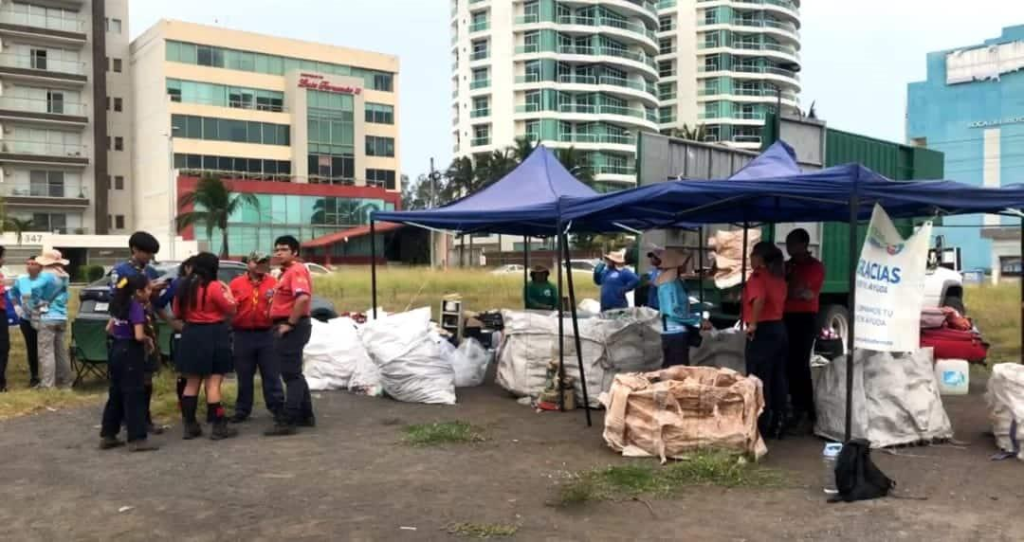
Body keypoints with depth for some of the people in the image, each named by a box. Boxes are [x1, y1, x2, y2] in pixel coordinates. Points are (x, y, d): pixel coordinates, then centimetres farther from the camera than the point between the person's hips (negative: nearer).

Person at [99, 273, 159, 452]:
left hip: (117, 350, 9)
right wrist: (149, 340, -6)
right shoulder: (137, 307, -17)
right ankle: (137, 439, -3)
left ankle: (107, 435, 21)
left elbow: (109, 329, 16)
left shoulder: (120, 304, 9)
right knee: (134, 395, -5)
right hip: (130, 353, -9)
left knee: (116, 394, 15)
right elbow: (139, 336, -24)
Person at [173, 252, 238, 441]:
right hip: (213, 336, -6)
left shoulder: (184, 287, 5)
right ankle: (218, 427, -1)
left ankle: (189, 426, 16)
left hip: (191, 335, 6)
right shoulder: (214, 286, -14)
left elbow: (177, 313, 13)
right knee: (213, 383, -4)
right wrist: (227, 291, 7)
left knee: (191, 383, 13)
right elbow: (230, 309, -6)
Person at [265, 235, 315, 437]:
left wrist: (290, 323, -25)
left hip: (292, 327, -11)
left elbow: (303, 298, -31)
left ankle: (288, 422, -5)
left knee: (291, 375, -8)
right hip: (286, 327, 11)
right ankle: (306, 415, 24)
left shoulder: (296, 270, -15)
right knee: (294, 374, 16)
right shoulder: (288, 271, 18)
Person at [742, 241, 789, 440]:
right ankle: (777, 425, 17)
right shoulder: (779, 276, 14)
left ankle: (761, 426, 2)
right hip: (779, 328, 8)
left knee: (759, 381, -2)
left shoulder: (758, 275, -12)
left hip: (763, 330, -8)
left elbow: (759, 299, -29)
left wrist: (753, 323, -22)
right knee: (777, 380, 11)